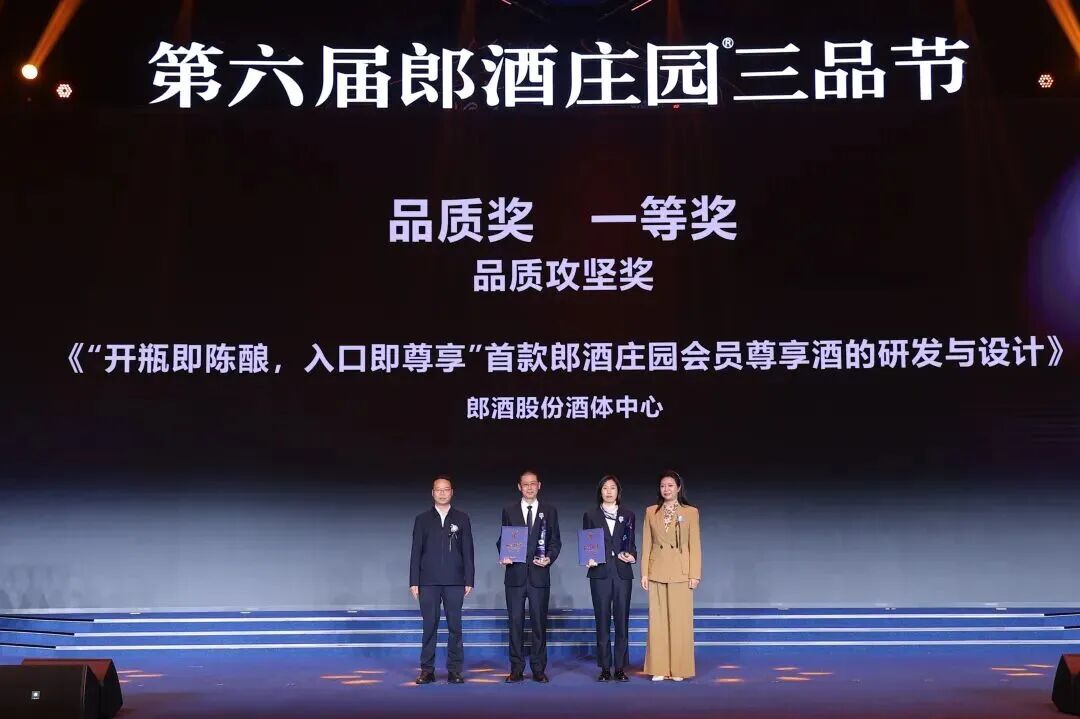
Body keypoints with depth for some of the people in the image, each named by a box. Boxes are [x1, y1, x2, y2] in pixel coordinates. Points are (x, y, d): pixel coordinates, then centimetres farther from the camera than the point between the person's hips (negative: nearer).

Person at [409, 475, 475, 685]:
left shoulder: (462, 518, 8)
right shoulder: (422, 519, 9)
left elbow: (467, 551, 5)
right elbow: (416, 552, 6)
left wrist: (469, 580, -1)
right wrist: (413, 582, -1)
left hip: (454, 581, 0)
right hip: (428, 581, 0)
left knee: (455, 626, 1)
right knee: (429, 626, 2)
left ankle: (454, 670, 6)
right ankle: (427, 670, 8)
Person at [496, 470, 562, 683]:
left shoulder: (549, 511, 8)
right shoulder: (509, 511, 9)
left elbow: (555, 541, 7)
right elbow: (502, 540, 10)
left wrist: (549, 558, -10)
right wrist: (503, 556, -9)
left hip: (539, 575, 0)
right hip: (515, 574, 0)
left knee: (539, 623, 3)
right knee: (516, 623, 2)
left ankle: (538, 669, 10)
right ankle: (516, 669, 8)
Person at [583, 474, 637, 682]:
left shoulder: (627, 515, 11)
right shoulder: (591, 516, 8)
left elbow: (631, 543, 13)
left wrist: (632, 556, -7)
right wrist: (588, 559, -11)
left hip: (622, 572, 1)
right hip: (600, 573, -1)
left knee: (622, 620, 0)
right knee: (602, 620, 0)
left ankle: (620, 668, 6)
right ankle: (605, 668, 6)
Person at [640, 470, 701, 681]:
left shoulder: (690, 512, 1)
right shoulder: (651, 512, 7)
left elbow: (695, 545, 0)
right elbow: (646, 544, 8)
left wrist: (695, 574, -5)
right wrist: (644, 573, 2)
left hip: (680, 573, -2)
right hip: (657, 573, 2)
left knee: (680, 620, 0)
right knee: (658, 620, 4)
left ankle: (679, 669, 9)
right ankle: (659, 669, 10)